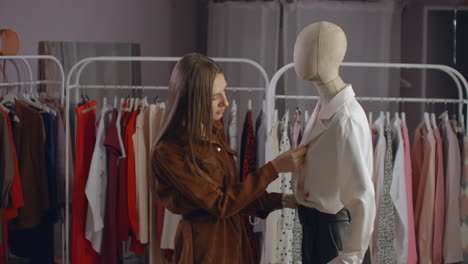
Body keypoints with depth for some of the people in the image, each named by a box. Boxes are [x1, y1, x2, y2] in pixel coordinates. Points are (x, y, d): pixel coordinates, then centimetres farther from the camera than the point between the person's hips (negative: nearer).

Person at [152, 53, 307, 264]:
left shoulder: (213, 132, 5)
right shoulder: (169, 152, -19)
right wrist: (275, 167, -19)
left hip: (234, 237, 7)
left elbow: (234, 193, 9)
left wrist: (283, 201, -2)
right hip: (204, 245, -7)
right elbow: (220, 204, -20)